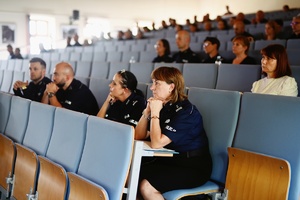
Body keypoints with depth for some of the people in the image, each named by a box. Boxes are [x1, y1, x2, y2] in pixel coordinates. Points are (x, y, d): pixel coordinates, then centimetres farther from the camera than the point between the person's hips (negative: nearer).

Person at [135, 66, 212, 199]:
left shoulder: (185, 110, -19)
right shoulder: (162, 106, 6)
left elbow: (156, 143, -25)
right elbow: (139, 136, 4)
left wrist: (155, 113, -18)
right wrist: (147, 111, -5)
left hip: (193, 167, -7)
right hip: (169, 160, 8)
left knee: (146, 186, -24)